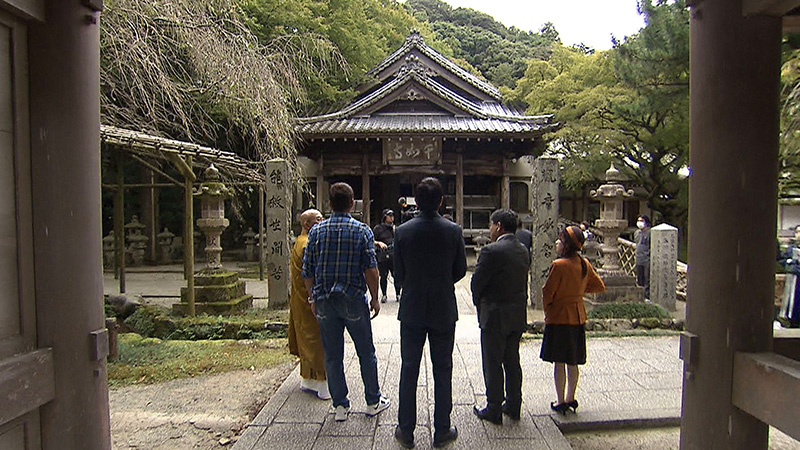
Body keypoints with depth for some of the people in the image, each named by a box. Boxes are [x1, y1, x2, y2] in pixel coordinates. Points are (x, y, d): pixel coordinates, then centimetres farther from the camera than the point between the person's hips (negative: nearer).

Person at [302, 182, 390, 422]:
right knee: (366, 353, 12)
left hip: (324, 301, 2)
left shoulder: (316, 231, 1)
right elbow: (371, 270, -10)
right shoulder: (362, 231, -6)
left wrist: (314, 298, 15)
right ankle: (373, 401, 24)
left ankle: (340, 405, 18)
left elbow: (307, 271, 3)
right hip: (353, 299, -2)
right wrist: (374, 299, 1)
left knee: (332, 355, 11)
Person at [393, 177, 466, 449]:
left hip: (412, 310, 1)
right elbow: (461, 271, 0)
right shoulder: (453, 231, -9)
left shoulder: (402, 232, -8)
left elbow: (398, 273, -2)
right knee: (442, 371, 11)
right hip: (444, 311, 0)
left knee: (409, 370, 10)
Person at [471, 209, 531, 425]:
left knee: (493, 364, 4)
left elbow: (476, 282, -15)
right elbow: (523, 281, 9)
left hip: (495, 316, -7)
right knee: (512, 362, 17)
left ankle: (494, 411, 13)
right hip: (518, 316, 7)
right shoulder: (524, 251, 4)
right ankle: (513, 406, 28)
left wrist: (479, 303, 4)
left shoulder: (491, 251, -19)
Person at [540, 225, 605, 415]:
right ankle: (570, 398, 24)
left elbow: (547, 292, -14)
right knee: (573, 362, 14)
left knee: (559, 362, 2)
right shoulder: (585, 264, 2)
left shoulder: (559, 265, -19)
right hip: (578, 316, 7)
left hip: (559, 317, -7)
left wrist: (547, 311, 2)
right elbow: (599, 286, 13)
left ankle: (560, 402, 10)